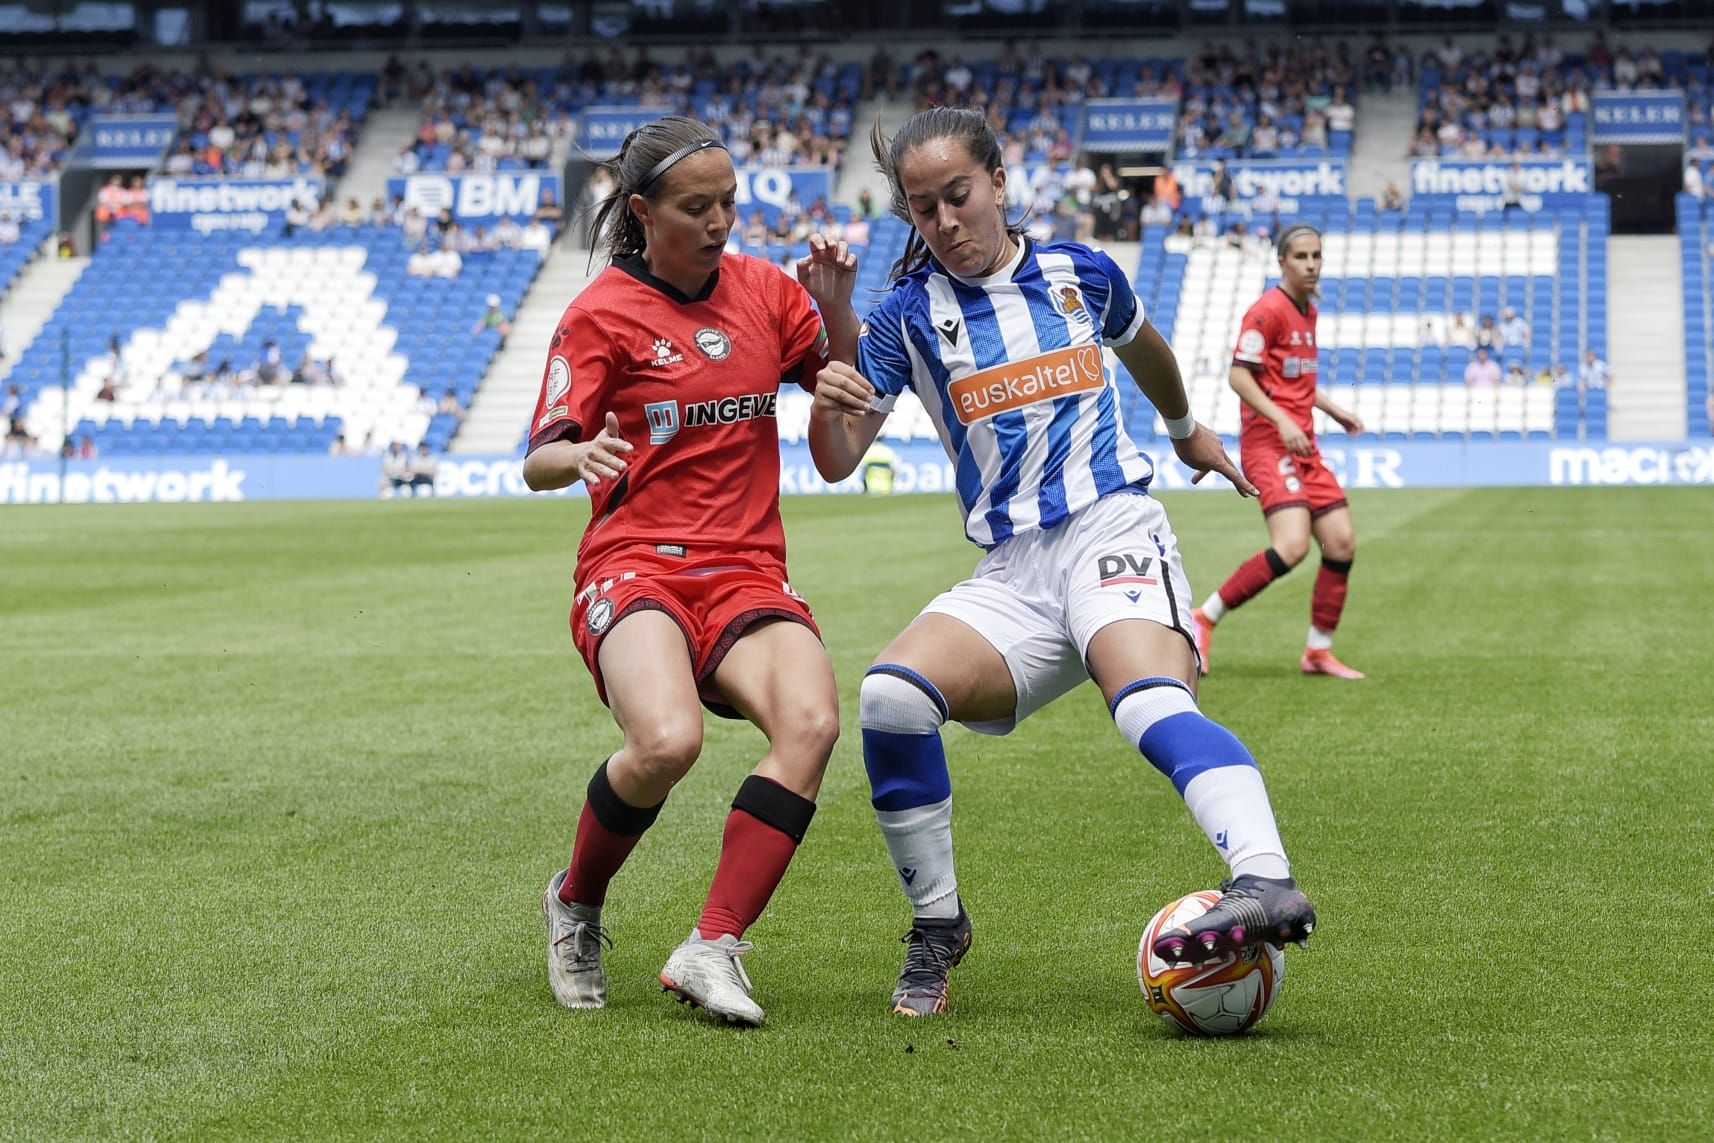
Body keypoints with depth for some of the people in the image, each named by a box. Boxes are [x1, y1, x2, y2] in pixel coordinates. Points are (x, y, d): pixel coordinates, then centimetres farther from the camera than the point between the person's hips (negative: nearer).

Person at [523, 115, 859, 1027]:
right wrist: (578, 454, -28)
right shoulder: (603, 312, 0)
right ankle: (575, 906, 0)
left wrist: (836, 308, 1)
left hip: (747, 571, 4)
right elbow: (539, 463, -4)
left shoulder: (763, 289, 12)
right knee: (665, 742, -32)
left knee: (811, 722, -28)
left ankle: (712, 950, -22)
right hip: (634, 566, -4)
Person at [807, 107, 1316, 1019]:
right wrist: (829, 402, -23)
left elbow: (1142, 346, 33)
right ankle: (936, 927, -7)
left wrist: (1188, 431, 48)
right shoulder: (910, 314, 6)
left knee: (1151, 705, -33)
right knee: (889, 695, -25)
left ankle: (1265, 880, -55)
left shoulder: (1079, 274, 9)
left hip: (1113, 529, -2)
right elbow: (837, 463, 0)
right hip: (1010, 573, 2)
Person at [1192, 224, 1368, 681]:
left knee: (1342, 542, 2)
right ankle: (1203, 618, -9)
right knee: (1292, 546, -22)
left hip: (1303, 445, 9)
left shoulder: (1308, 312, 17)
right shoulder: (1268, 310, -11)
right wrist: (1282, 421, -24)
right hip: (1268, 442, -9)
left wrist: (1334, 410, 19)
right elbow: (1238, 375, -17)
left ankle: (1318, 651, 13)